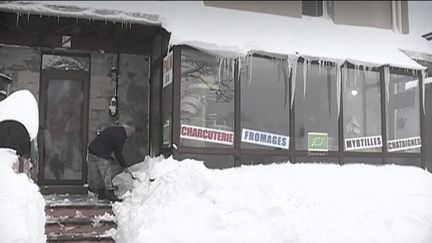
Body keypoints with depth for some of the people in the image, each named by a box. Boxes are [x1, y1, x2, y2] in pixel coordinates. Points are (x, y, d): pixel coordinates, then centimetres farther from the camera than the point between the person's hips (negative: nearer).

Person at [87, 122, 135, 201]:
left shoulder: (113, 130, 20)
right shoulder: (121, 135, -9)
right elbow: (118, 153, -10)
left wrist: (109, 157, 26)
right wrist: (124, 166, -1)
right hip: (101, 155, -9)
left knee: (97, 174, 15)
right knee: (107, 174, -3)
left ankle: (101, 193, 24)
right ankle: (110, 194, -1)